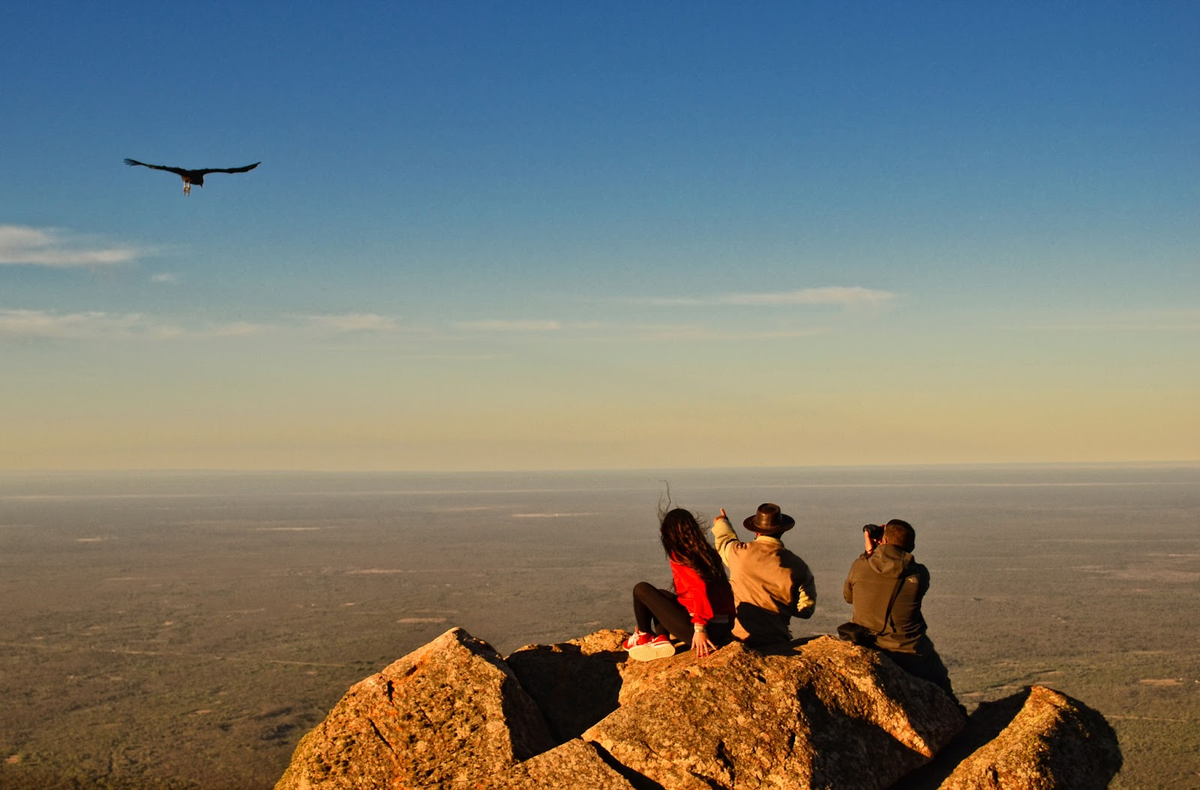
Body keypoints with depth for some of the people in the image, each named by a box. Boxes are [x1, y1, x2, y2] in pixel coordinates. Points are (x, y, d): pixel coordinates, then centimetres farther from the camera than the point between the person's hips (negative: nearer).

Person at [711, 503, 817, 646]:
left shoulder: (738, 553, -1)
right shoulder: (796, 567, -4)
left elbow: (725, 541, 27)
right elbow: (805, 610, 3)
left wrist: (721, 523, 50)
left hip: (738, 637, 1)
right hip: (775, 642, -1)